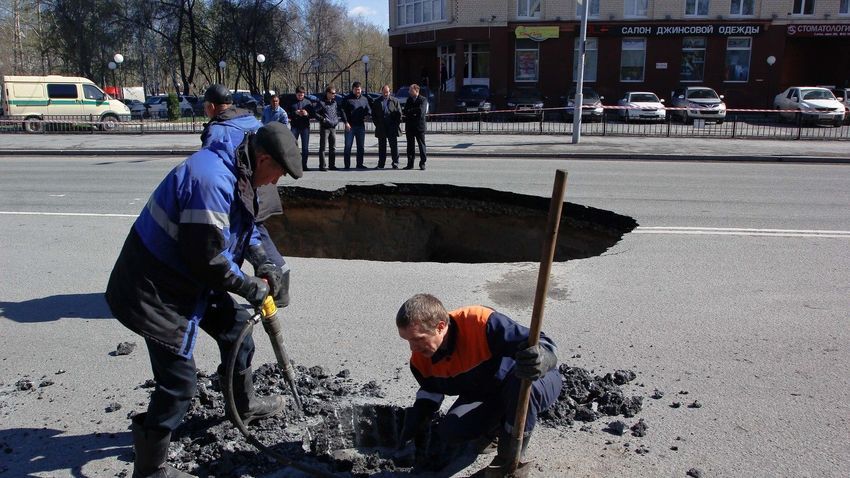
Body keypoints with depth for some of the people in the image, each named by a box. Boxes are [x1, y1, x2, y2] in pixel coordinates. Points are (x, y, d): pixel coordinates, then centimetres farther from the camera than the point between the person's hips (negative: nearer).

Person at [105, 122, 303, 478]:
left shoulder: (232, 172, 4)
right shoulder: (212, 181, -29)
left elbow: (242, 226, 17)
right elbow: (207, 258, -27)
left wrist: (264, 261, 3)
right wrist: (251, 287, -13)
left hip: (186, 278, 10)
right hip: (159, 291, -10)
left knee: (234, 325, 21)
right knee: (179, 381, -4)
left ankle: (244, 405, 43)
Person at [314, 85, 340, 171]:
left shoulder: (334, 102, 13)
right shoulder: (321, 102, -6)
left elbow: (338, 111, 28)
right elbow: (315, 113, -9)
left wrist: (337, 119, 13)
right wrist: (323, 119, -16)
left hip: (333, 127, 6)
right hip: (324, 127, -6)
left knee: (333, 147, 8)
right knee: (323, 147, -3)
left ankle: (332, 165, 16)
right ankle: (322, 166, 0)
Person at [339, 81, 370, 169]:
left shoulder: (364, 99, 14)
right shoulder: (347, 99, 0)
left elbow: (368, 110, 19)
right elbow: (342, 110, -5)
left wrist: (367, 111, -6)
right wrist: (346, 122, -14)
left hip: (361, 125, 4)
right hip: (350, 125, -4)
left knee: (361, 146, 8)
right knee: (348, 146, -2)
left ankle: (360, 164, 16)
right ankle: (347, 165, 2)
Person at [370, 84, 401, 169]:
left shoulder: (394, 100, 7)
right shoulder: (377, 102, 11)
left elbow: (399, 113, 5)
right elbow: (373, 115, 13)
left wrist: (397, 124, -3)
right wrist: (377, 124, 2)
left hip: (392, 127, -2)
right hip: (381, 128, 2)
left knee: (394, 146, -2)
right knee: (382, 147, 5)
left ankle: (395, 163, 4)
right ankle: (381, 164, 11)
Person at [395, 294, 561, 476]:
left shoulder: (481, 323, -36)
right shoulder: (421, 358, -13)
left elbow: (544, 345, -37)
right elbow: (430, 393, 8)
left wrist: (540, 359, -60)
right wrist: (414, 428, -1)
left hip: (540, 381, -5)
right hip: (485, 396, 5)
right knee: (450, 431, -19)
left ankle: (511, 461, -15)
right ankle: (501, 425, 14)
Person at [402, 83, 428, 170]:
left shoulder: (422, 99, -3)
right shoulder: (409, 99, 14)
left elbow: (421, 111, -17)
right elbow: (405, 111, 5)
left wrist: (410, 111, -5)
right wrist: (414, 113, -10)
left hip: (419, 127, -5)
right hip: (409, 127, 5)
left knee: (421, 145, 0)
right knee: (410, 146, 7)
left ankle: (422, 163, 6)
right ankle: (410, 164, 11)